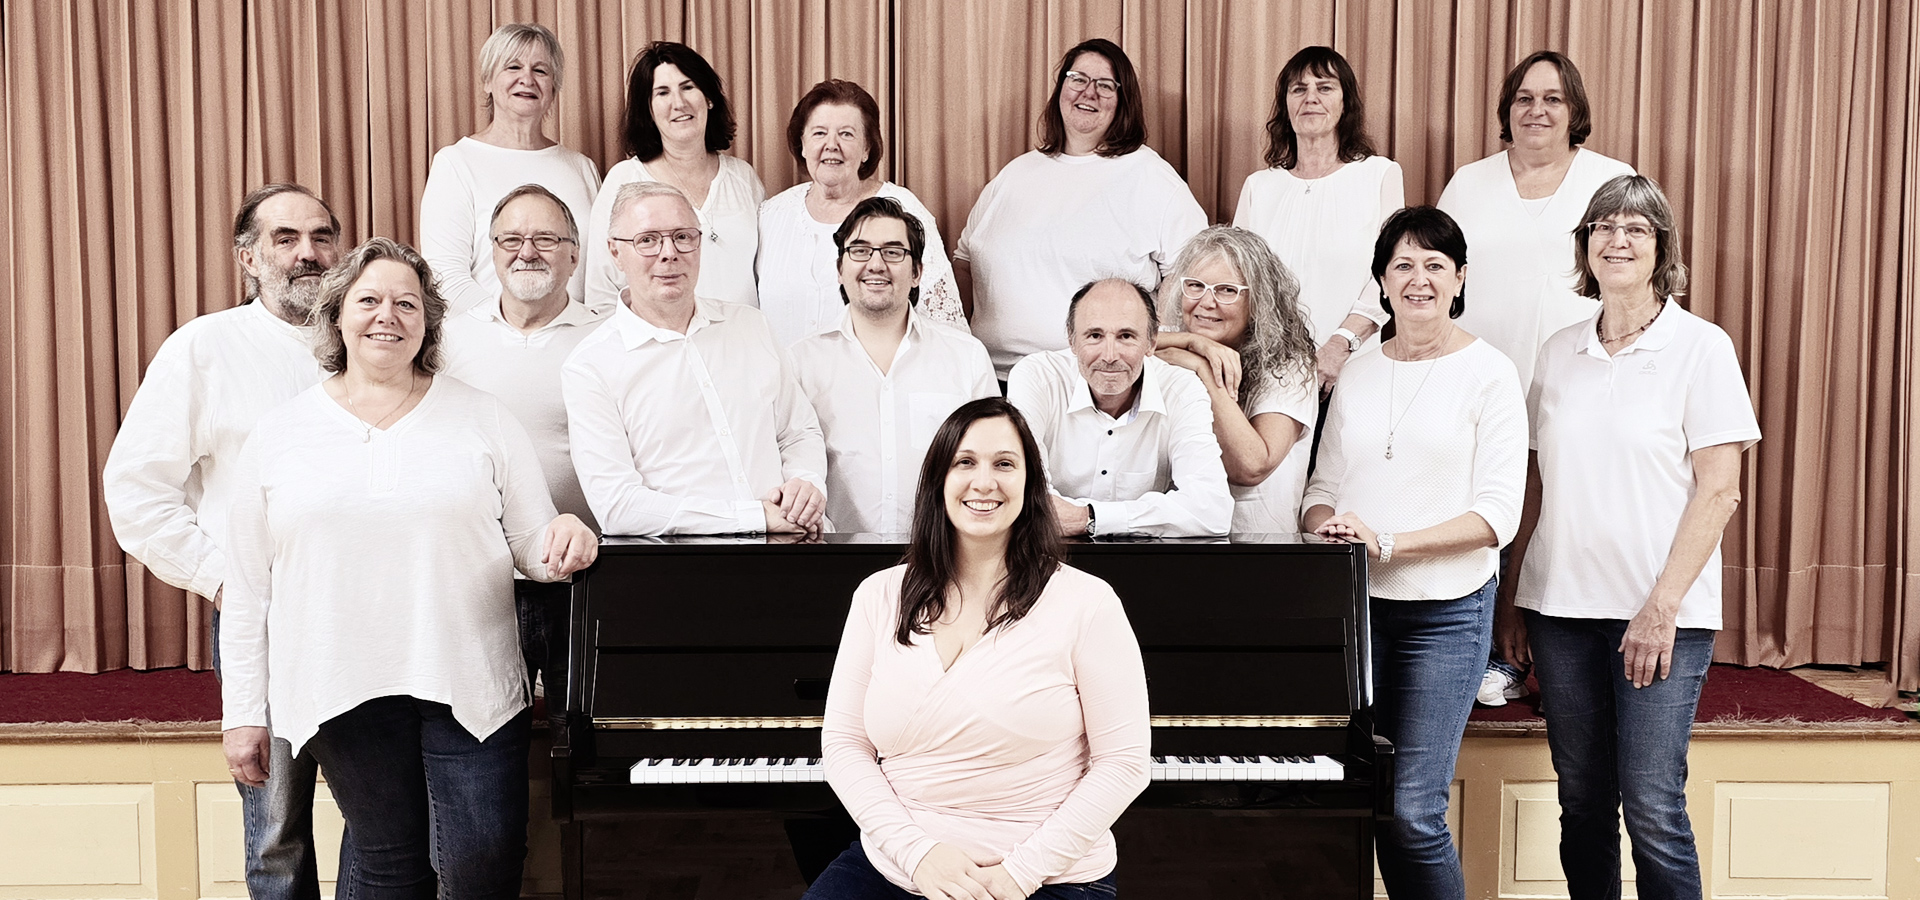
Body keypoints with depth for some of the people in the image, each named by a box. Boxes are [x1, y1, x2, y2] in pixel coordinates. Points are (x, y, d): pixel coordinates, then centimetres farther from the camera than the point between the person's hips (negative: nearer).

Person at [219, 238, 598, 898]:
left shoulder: (481, 419, 6)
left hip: (467, 687, 0)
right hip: (340, 693, 1)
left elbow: (531, 546, 7)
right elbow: (249, 589, 9)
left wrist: (561, 542, -17)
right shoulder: (280, 434, 8)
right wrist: (243, 713, 7)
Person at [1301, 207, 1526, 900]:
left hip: (1445, 611, -4)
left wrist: (1387, 541, -19)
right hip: (1358, 606, 4)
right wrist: (1327, 526, -9)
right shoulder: (1358, 374, 12)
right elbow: (1324, 486, 14)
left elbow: (1498, 513, -9)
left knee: (1411, 811, -8)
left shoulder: (1488, 373, -2)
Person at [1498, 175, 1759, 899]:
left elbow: (1719, 490, -7)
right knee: (1582, 802, 9)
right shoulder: (1559, 353, 10)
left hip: (1660, 613, -4)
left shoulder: (1701, 346, -2)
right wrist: (1511, 599, 8)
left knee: (1652, 808, -6)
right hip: (1561, 607, 4)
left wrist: (1663, 605, -13)